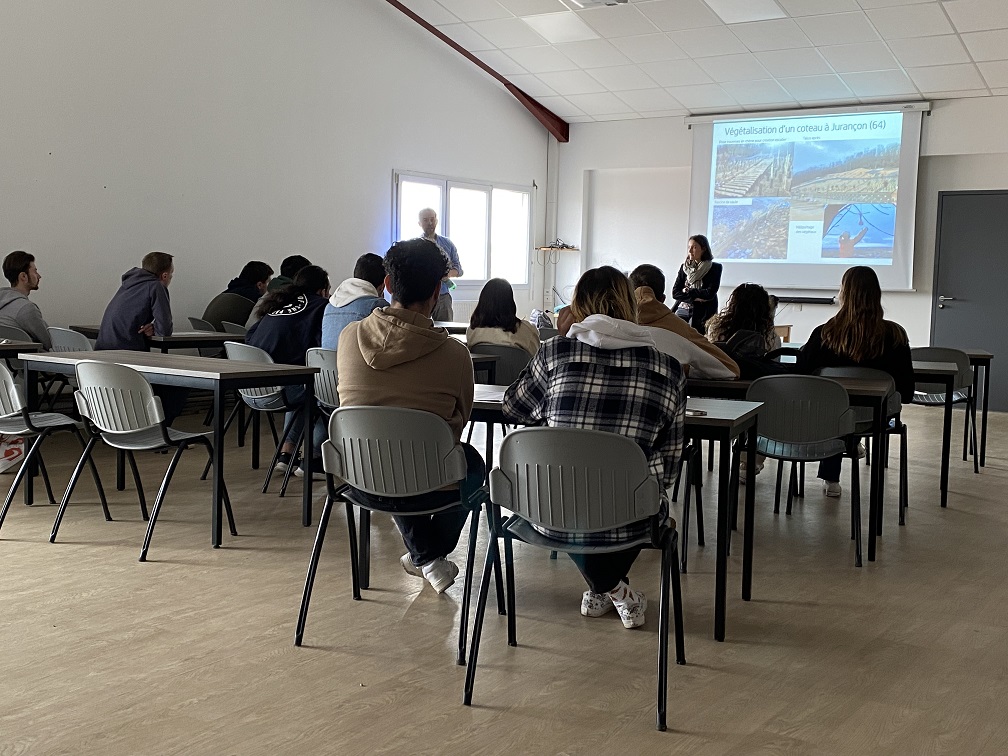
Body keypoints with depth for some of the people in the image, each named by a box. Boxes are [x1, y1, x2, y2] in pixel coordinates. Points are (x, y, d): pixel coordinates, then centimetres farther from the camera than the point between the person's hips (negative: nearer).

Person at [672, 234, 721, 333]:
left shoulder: (715, 268, 2)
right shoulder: (684, 267, 14)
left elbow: (710, 293, -7)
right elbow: (675, 293, 5)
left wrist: (688, 292, 0)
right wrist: (694, 298, -8)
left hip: (703, 313, -3)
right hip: (684, 311, 3)